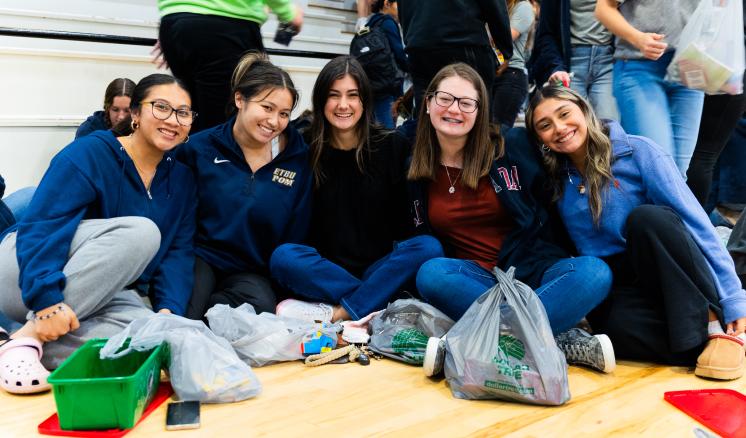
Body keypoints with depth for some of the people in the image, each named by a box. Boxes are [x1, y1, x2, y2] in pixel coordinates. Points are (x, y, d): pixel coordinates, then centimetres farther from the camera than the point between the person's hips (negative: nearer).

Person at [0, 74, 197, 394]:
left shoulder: (181, 179, 5)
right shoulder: (88, 153, -11)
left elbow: (179, 252, -2)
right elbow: (40, 227, -20)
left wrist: (169, 309, -19)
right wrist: (46, 298, -33)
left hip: (100, 295, 4)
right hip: (27, 276, -4)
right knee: (141, 231, -31)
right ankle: (30, 333, -26)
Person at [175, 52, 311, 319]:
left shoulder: (298, 159, 2)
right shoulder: (199, 148, 0)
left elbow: (295, 236, 6)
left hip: (250, 272, 3)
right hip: (198, 257, -2)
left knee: (262, 306, -31)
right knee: (181, 320, -33)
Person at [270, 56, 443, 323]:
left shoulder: (392, 146, 2)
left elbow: (404, 220, 3)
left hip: (381, 269, 1)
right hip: (326, 273, 0)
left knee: (429, 247, -26)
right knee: (282, 257, -28)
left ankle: (337, 314, -26)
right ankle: (377, 308, -26)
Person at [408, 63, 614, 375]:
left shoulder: (511, 150, 1)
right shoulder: (415, 172, 6)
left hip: (535, 271, 0)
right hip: (474, 279, 1)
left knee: (594, 272, -30)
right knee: (431, 274, -33)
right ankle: (562, 343, -32)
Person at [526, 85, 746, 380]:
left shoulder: (637, 151, -6)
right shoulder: (559, 181, 5)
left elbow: (694, 221, -12)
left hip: (673, 276, -1)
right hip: (617, 287, 1)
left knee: (645, 217, -32)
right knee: (619, 328, -35)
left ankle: (717, 326, -24)